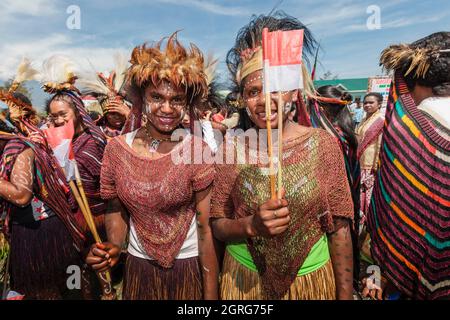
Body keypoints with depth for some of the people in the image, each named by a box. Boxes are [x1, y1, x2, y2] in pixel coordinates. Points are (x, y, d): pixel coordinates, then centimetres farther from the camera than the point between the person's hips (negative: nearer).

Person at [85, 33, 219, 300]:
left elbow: (206, 228, -14)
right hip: (138, 266, 3)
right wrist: (114, 246, -13)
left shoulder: (198, 151, -16)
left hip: (189, 268, -3)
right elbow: (116, 209, 6)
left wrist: (211, 295, -13)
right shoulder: (116, 149, -6)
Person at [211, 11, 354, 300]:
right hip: (243, 280, 1)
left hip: (311, 280, 0)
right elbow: (218, 226, -5)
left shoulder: (324, 144, -10)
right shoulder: (232, 148, -9)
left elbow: (339, 229, -6)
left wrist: (345, 295, -6)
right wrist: (251, 224, -24)